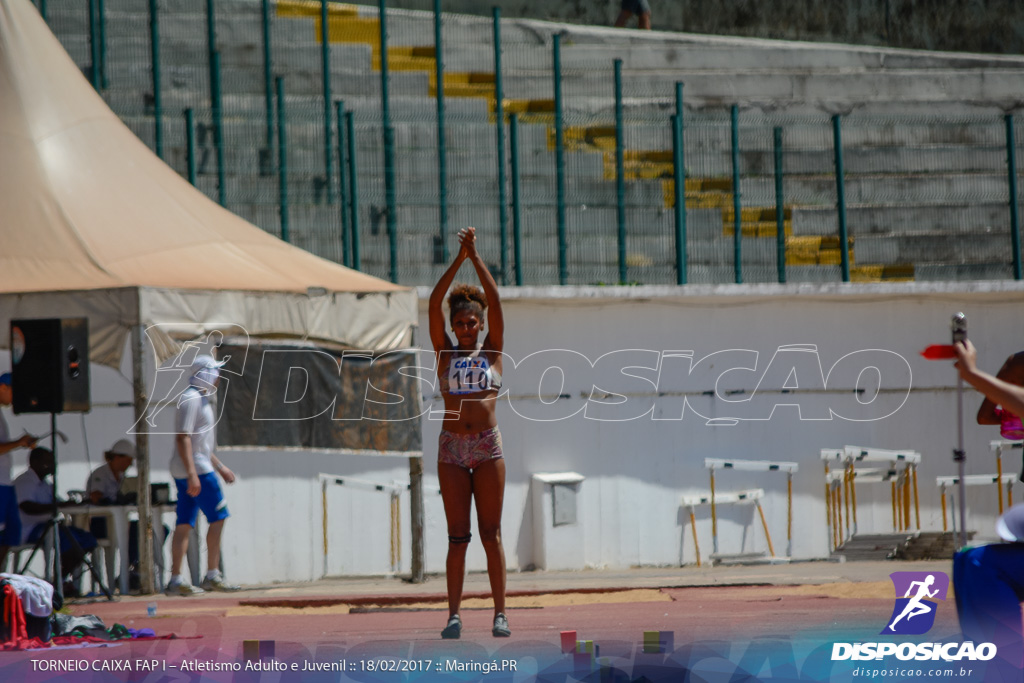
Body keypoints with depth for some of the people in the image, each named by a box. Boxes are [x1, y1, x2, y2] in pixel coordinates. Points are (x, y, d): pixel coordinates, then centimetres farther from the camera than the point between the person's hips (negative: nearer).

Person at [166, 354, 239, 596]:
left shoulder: (200, 399, 20)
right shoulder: (190, 399, -13)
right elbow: (183, 438, -21)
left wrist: (219, 466, 29)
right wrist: (192, 474, -26)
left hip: (188, 473, 10)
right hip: (196, 469, -10)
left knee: (185, 524, 5)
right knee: (218, 517, -4)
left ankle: (175, 580, 1)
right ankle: (213, 576, -1)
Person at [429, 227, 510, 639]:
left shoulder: (492, 351, 7)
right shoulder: (445, 353, 8)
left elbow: (494, 302, -2)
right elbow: (434, 304, -1)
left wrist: (476, 257, -4)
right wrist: (458, 260, -5)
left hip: (488, 447, -1)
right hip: (452, 449, 1)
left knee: (491, 534, 0)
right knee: (457, 538, 0)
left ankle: (500, 613, 0)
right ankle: (454, 614, 0)